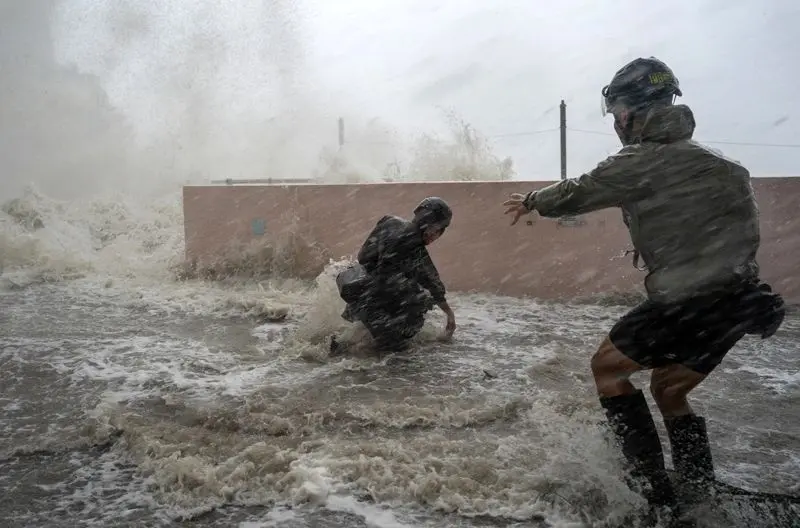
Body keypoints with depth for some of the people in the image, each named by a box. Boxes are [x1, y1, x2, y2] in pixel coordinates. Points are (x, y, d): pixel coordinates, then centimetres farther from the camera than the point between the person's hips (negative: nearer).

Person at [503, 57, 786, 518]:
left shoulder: (641, 161, -7)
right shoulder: (709, 158, 16)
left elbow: (577, 194, 4)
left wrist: (531, 202, 23)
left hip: (689, 299, -8)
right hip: (737, 298, 8)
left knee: (606, 367, 9)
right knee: (668, 388, 24)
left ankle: (657, 492, 5)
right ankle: (701, 494, 22)